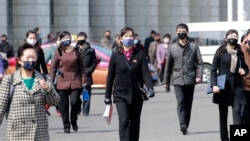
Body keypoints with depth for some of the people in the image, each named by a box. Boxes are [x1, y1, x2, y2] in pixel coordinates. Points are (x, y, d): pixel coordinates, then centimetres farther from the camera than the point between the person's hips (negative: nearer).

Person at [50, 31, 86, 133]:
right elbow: (53, 68, 5)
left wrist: (83, 81, 5)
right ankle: (66, 126, 15)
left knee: (74, 102, -12)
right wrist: (51, 82, 0)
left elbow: (81, 67, 10)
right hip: (62, 82, 0)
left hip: (75, 82, 0)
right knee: (63, 105, 3)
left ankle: (74, 121, 14)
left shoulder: (76, 52, 5)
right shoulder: (59, 53, 2)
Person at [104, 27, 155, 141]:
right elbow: (110, 77, 5)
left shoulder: (140, 55, 1)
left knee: (135, 123, 10)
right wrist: (107, 96, 6)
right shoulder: (115, 56, 1)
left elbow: (145, 73, -6)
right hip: (121, 94, -2)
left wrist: (150, 88, -22)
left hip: (136, 95, 2)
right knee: (124, 121, -16)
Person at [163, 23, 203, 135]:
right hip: (178, 80, -1)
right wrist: (166, 81, 13)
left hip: (190, 80, 1)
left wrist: (199, 76, -11)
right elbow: (168, 66, 13)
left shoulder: (194, 47, 7)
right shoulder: (172, 48, 8)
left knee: (188, 103, 6)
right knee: (180, 102, -15)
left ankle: (185, 126, 15)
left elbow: (199, 63, 4)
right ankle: (183, 125, -26)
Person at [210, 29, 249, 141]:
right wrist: (214, 85, -13)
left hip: (237, 86, 1)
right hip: (223, 86, -1)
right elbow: (213, 70, -1)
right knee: (223, 114, 7)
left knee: (237, 111, -12)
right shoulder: (220, 52, -1)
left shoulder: (240, 53, 8)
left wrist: (244, 71, -5)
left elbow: (246, 67, 19)